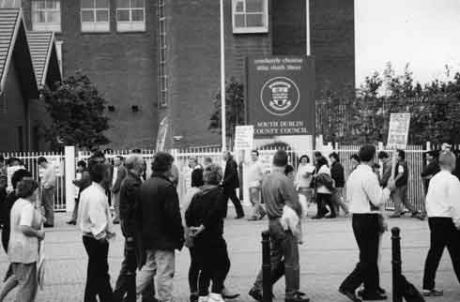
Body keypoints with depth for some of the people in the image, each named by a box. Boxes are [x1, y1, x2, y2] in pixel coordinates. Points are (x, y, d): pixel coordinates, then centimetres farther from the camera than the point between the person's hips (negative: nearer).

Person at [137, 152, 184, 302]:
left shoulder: (144, 185, 7)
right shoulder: (167, 187, -17)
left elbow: (139, 212, 12)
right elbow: (174, 215, -18)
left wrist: (143, 232, 18)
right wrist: (181, 236, -8)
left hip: (147, 238, 8)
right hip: (164, 239, -8)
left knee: (148, 267, 20)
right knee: (165, 272, 0)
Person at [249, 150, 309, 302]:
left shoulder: (265, 179, 5)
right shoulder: (284, 181, -19)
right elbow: (294, 205, -19)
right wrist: (298, 215, 2)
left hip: (272, 222, 7)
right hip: (285, 224, -7)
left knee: (273, 258, 17)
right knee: (291, 261, 5)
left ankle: (258, 287, 14)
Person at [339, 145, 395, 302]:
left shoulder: (353, 174, 9)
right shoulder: (369, 176, -18)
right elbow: (378, 200, -20)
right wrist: (388, 188, -4)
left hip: (356, 217, 9)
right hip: (368, 219, -9)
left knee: (369, 257, 18)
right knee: (368, 259, -2)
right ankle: (348, 286, -7)